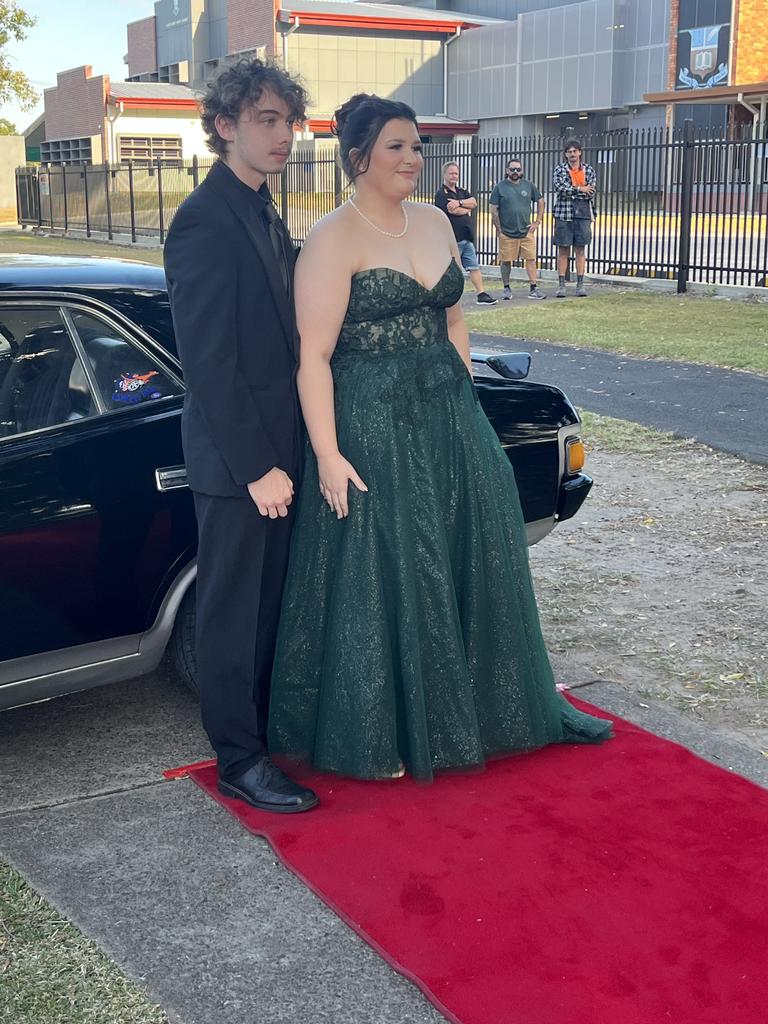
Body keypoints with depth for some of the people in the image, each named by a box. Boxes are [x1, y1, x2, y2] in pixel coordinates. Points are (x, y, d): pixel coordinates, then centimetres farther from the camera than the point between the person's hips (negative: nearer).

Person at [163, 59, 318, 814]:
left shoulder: (264, 215, 12)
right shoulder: (205, 221, -17)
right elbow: (207, 363, -21)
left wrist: (283, 454, 10)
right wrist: (256, 466, -20)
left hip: (275, 450, 9)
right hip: (237, 460, -8)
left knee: (268, 602, 20)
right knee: (234, 611, 4)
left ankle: (265, 719, 36)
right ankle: (239, 760, 16)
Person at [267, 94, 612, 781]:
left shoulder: (435, 223, 10)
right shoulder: (332, 241, -12)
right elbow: (313, 356, -16)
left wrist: (466, 404, 13)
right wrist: (328, 455, -20)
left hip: (450, 417, 7)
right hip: (373, 428, -7)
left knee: (476, 560, 15)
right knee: (384, 577, 3)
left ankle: (498, 707, 34)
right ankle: (374, 736, 22)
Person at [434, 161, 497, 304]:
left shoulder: (462, 192, 19)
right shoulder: (441, 194, -6)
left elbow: (474, 202, 0)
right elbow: (453, 211, -20)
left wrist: (459, 203, -16)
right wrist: (466, 208, -1)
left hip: (467, 237, 7)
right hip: (451, 238, -7)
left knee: (474, 267, 6)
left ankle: (481, 294, 7)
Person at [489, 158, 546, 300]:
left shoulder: (529, 185, 7)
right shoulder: (500, 187, 0)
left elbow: (541, 202, 15)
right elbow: (493, 209, 0)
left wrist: (537, 222, 7)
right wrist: (498, 229, -4)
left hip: (526, 231, 2)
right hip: (506, 233, -2)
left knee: (531, 259, -2)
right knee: (506, 261, 4)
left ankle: (533, 289, 2)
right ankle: (506, 289, 17)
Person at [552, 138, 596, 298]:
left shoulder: (589, 170, 8)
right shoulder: (559, 170, 4)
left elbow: (591, 192, -5)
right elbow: (558, 188, -14)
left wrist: (569, 191, -9)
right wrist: (579, 189, -12)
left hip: (583, 214, 1)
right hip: (563, 214, -1)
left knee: (580, 249, 3)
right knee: (563, 250, 1)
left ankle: (580, 285, 6)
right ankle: (561, 285, 3)